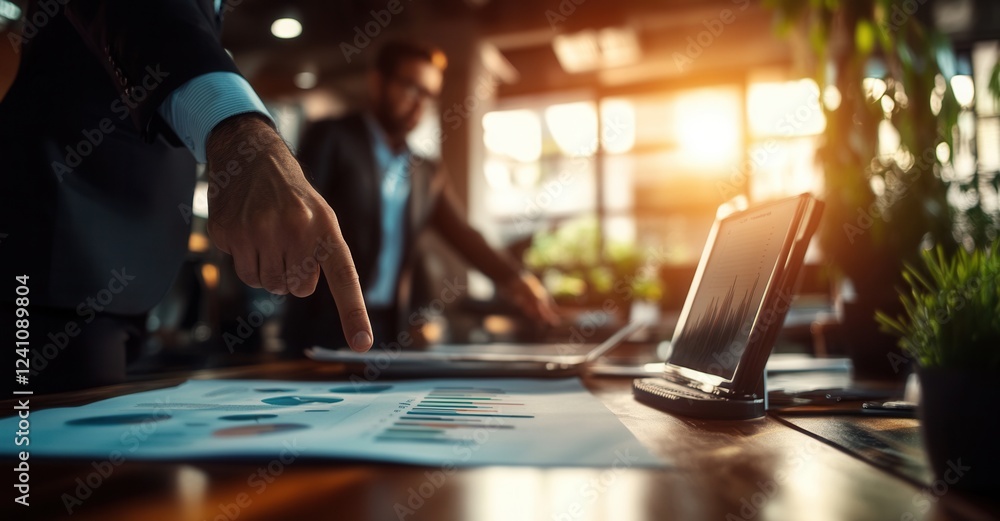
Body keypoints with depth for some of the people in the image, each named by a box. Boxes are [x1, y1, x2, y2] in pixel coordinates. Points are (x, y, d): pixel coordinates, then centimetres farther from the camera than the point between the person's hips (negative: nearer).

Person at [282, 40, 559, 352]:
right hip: (325, 325, -4)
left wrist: (512, 277, -13)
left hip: (390, 330, 4)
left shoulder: (428, 176, 15)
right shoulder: (331, 139, 1)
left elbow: (463, 235, 5)